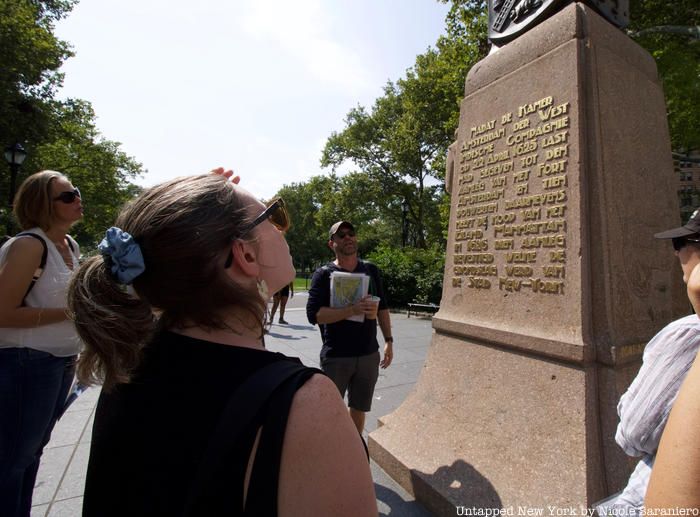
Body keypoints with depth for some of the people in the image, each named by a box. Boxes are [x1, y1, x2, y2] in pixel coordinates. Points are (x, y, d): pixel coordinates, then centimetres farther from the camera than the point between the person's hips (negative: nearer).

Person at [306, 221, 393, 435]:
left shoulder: (371, 270, 5)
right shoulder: (323, 274, -8)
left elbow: (382, 307, 12)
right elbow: (314, 314, -17)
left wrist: (388, 341, 6)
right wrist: (352, 309, -26)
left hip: (369, 355, 4)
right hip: (336, 357, -3)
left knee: (359, 408, 18)